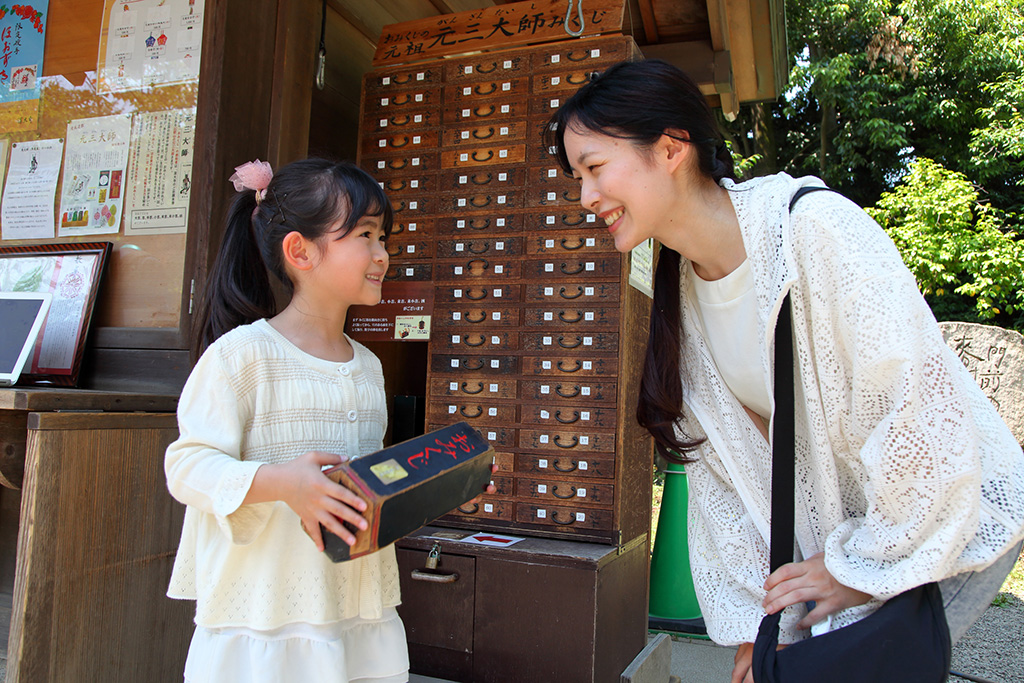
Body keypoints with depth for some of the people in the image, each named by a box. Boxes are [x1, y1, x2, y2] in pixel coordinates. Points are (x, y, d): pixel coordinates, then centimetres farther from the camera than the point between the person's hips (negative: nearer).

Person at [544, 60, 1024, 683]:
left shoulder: (816, 226, -26)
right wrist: (753, 622, -2)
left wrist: (864, 566, -16)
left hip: (957, 512, -5)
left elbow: (924, 409, -26)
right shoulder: (680, 287, -5)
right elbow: (721, 466, -2)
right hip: (835, 523, 5)